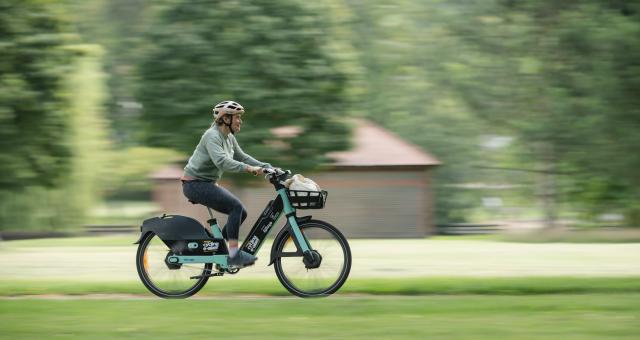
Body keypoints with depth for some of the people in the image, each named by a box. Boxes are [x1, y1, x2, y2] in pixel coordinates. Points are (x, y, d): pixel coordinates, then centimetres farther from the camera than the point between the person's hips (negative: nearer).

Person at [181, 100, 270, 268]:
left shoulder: (229, 138, 9)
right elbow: (221, 161, -35)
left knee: (241, 212, 3)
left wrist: (267, 167, 1)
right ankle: (234, 254, -20)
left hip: (208, 183, 10)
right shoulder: (212, 136, -20)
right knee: (236, 206, -22)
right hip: (195, 183, -10)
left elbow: (242, 157, 13)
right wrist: (249, 168, -42)